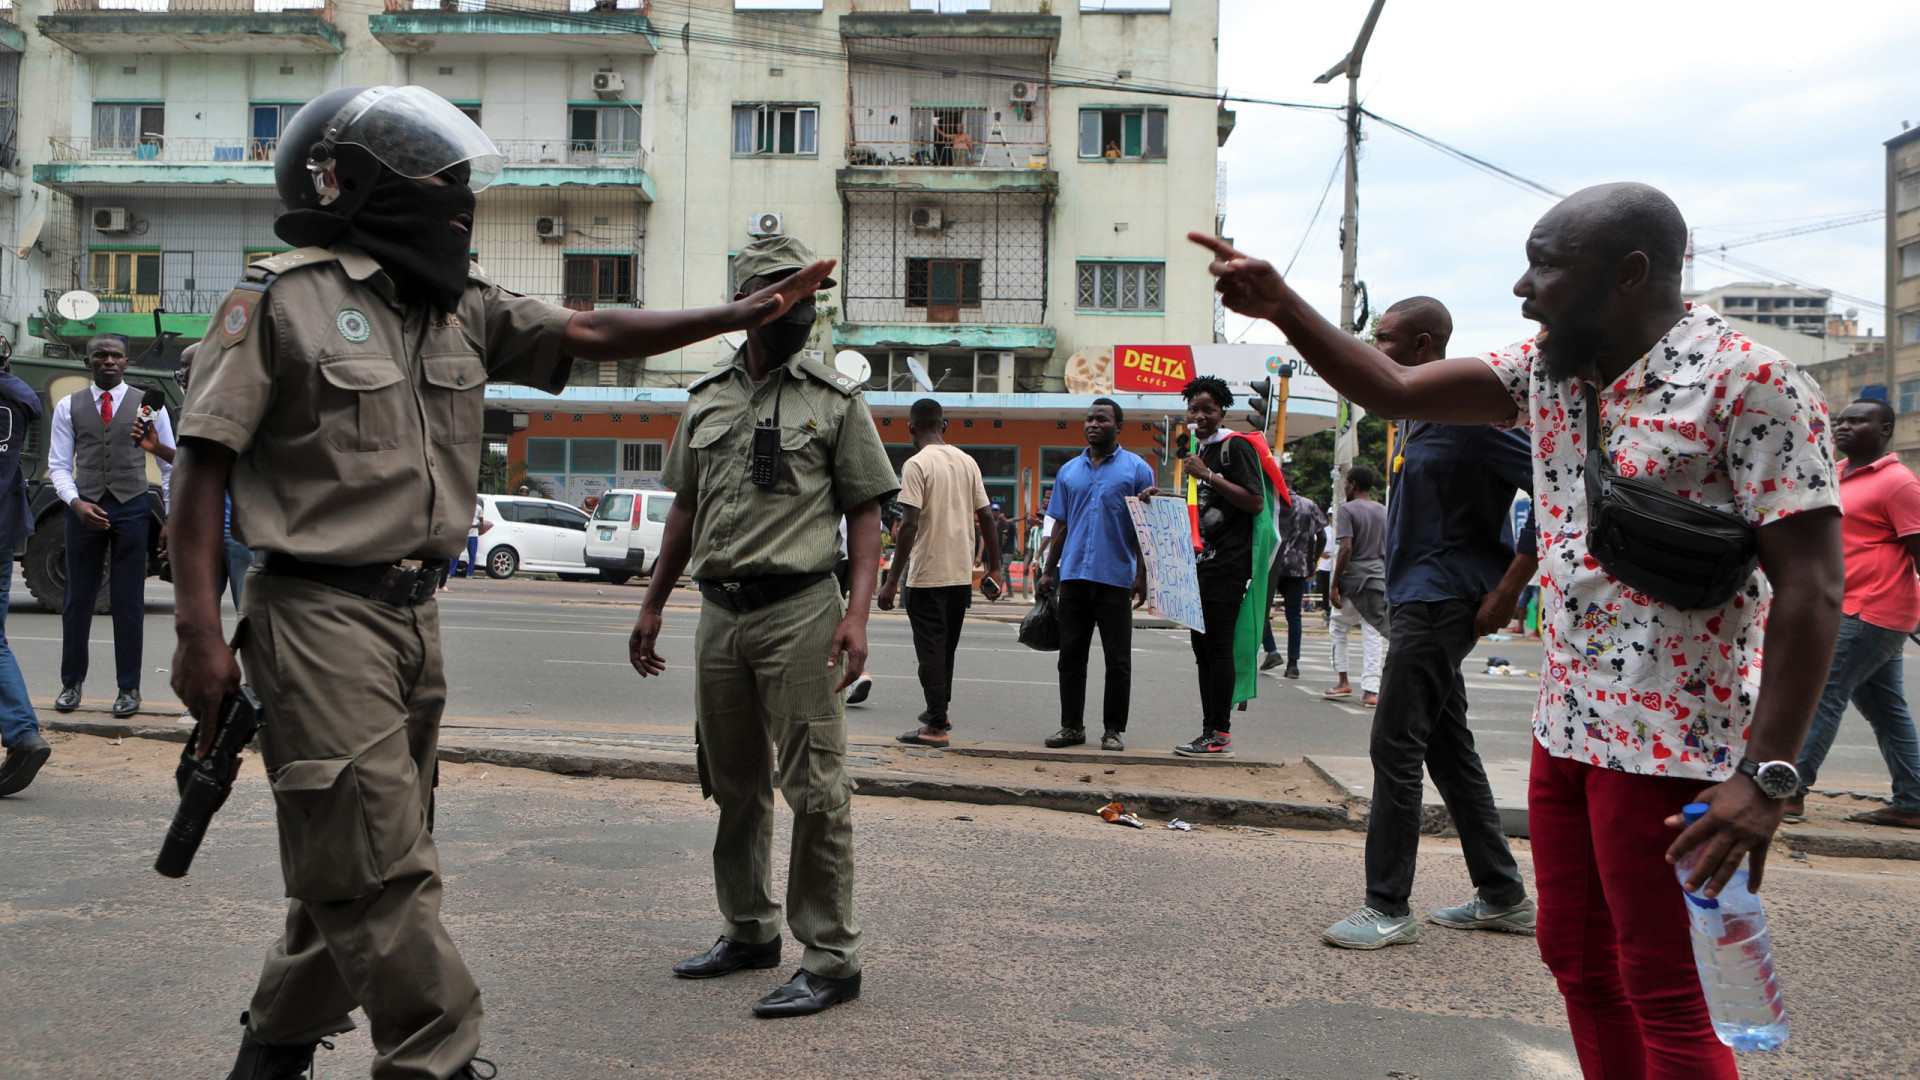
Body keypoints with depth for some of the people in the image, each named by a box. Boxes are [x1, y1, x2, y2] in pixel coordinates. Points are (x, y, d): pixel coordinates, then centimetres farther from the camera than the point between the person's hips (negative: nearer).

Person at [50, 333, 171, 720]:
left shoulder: (149, 406, 4)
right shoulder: (68, 407, 8)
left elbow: (170, 466, 5)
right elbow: (59, 465, 6)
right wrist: (75, 502, -12)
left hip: (132, 509, -1)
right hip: (84, 509, 1)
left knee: (129, 603, 2)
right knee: (78, 600, 8)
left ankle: (129, 689, 11)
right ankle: (71, 684, 21)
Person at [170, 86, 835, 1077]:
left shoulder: (463, 309, 11)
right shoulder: (282, 299, -8)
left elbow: (592, 335, 11)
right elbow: (205, 466, -10)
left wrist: (742, 315, 6)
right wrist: (200, 632, -16)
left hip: (414, 612, 8)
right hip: (319, 613, -7)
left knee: (355, 862, 16)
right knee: (383, 868, -6)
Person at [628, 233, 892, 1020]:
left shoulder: (836, 400, 1)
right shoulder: (706, 398, 13)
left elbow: (865, 512, -2)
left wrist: (857, 613, -15)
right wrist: (652, 606, 17)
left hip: (799, 609, -5)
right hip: (719, 611, 5)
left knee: (815, 789, -5)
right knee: (734, 783, 15)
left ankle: (830, 958, 4)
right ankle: (749, 931, 30)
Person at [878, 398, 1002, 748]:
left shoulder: (916, 464, -11)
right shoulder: (967, 461, 7)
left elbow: (909, 525, -18)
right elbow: (986, 516, 8)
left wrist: (892, 581, -16)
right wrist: (993, 566, 18)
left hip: (928, 574, -6)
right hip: (962, 574, 6)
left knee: (931, 649, 0)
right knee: (947, 646, 19)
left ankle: (936, 727, 2)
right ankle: (939, 711, 32)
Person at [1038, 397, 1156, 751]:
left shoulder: (1136, 469, 3)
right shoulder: (1069, 471, 14)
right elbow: (1061, 526, 16)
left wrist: (1142, 576, -7)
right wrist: (1048, 571, 10)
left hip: (1116, 578, -4)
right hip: (1073, 576, 4)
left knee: (1118, 660, 1)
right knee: (1071, 656, 7)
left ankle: (1114, 729, 10)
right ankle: (1071, 725, 15)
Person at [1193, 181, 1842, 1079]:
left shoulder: (1752, 385, -14)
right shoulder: (1543, 370, 7)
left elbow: (1809, 590, -18)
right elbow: (1393, 392, 4)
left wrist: (1766, 775, -22)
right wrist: (1282, 308, -6)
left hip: (1670, 746, -7)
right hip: (1565, 727, 7)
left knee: (1663, 1001, 1)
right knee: (1576, 962, 17)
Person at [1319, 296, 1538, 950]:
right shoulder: (1424, 417, 15)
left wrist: (1507, 591, -20)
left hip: (1441, 603, -10)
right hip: (1417, 601, 10)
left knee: (1395, 747, -8)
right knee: (1447, 747, 14)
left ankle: (1388, 909, 1)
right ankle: (1503, 896, 24)